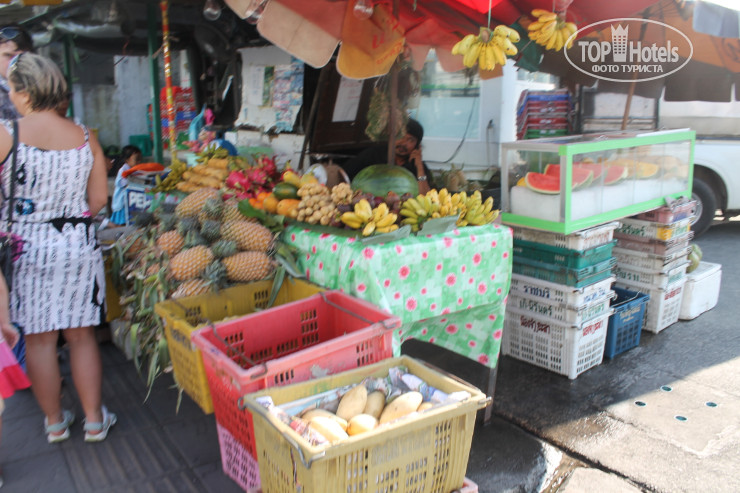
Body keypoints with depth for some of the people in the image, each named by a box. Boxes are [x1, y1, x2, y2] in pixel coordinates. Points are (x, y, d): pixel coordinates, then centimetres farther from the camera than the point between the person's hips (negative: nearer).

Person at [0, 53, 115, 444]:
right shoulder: (86, 138, -1)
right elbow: (99, 200, 3)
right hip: (78, 248, 3)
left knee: (39, 339, 12)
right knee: (81, 335, 13)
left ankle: (55, 422, 26)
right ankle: (94, 420, 22)